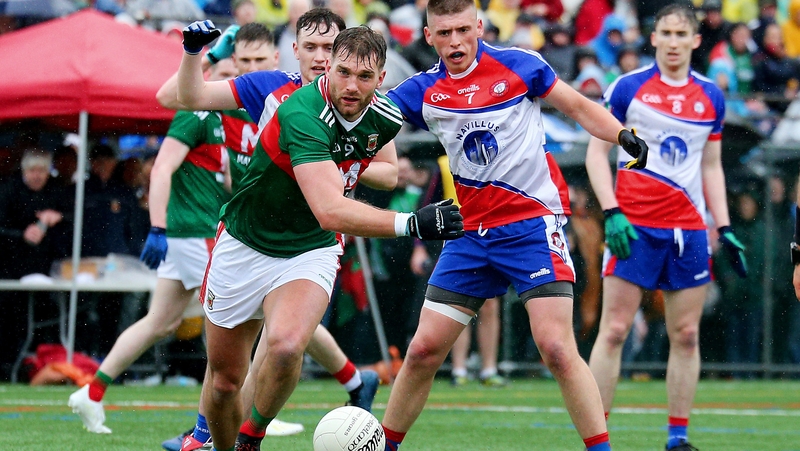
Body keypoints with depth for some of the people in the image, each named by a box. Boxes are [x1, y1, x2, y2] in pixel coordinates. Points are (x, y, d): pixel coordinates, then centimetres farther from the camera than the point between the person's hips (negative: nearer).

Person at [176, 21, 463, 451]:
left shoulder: (385, 118, -9)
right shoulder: (302, 114, -31)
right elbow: (330, 212, -40)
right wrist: (411, 224, -47)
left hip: (310, 253, 3)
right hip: (243, 248, -2)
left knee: (286, 346, -28)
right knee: (223, 379, 7)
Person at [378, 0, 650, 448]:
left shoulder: (517, 66, -4)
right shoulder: (423, 91, 3)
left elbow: (577, 106, 4)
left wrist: (623, 135, -12)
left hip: (533, 222, -4)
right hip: (470, 230, 4)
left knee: (557, 348, -17)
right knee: (423, 350, 4)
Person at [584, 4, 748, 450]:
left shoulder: (711, 97, 10)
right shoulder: (628, 88, -1)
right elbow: (597, 151, -1)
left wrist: (725, 229, 9)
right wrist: (612, 213, -12)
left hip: (688, 229, 4)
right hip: (633, 226, -4)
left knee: (686, 336, 3)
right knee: (614, 330, -6)